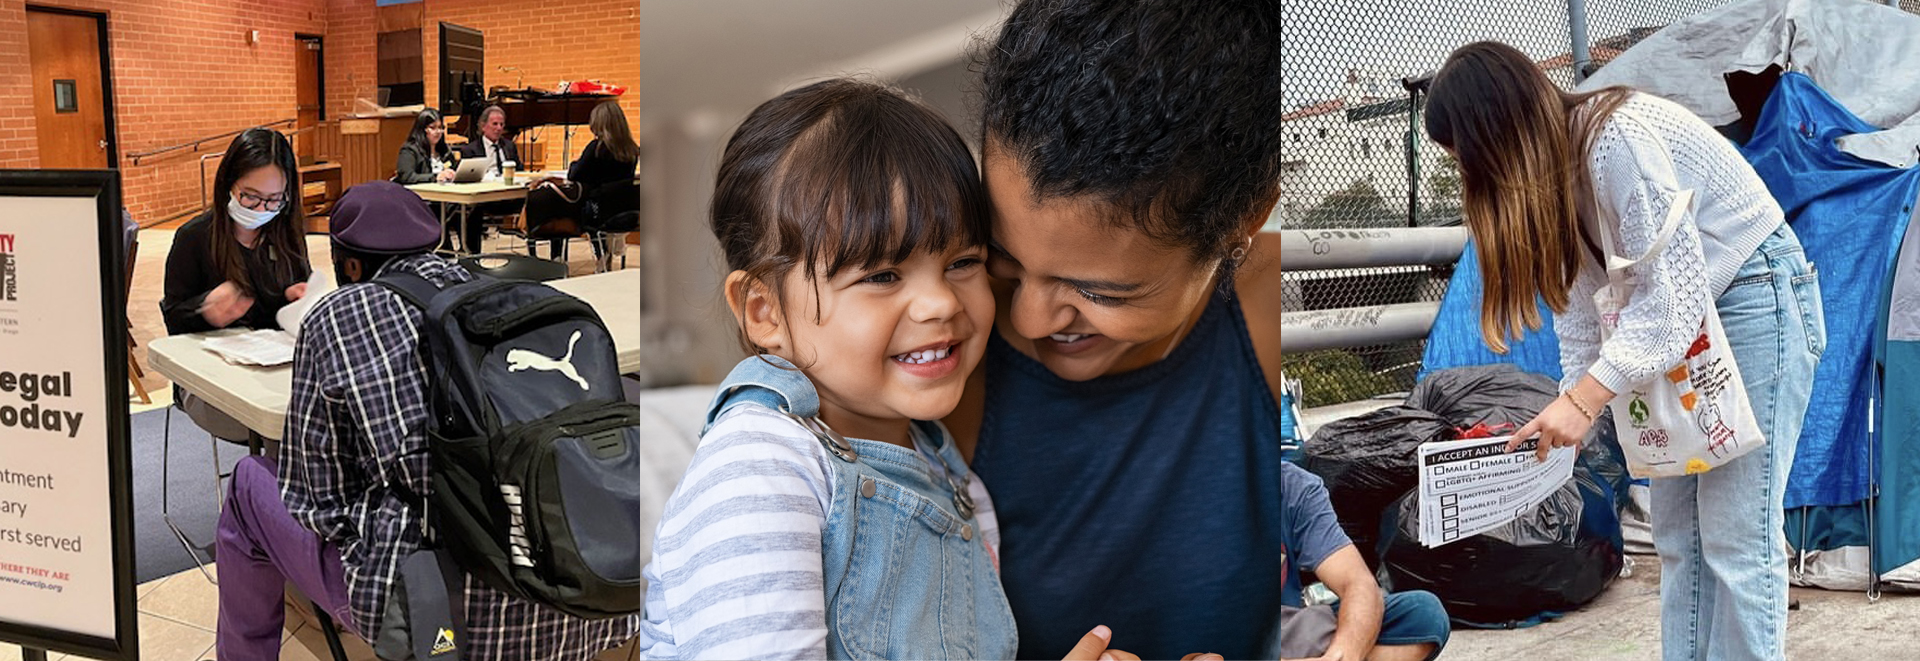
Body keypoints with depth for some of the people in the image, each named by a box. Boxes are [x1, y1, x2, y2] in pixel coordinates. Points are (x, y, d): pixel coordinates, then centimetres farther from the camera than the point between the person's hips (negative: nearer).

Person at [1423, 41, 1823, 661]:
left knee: (1736, 535, -10)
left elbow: (1671, 293, -27)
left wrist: (1585, 399, -27)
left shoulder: (1619, 141, -27)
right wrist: (1568, 410, -1)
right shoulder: (1555, 164, 0)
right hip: (1683, 322, 9)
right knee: (1677, 534, 6)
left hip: (1756, 297, -9)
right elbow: (1580, 298, 4)